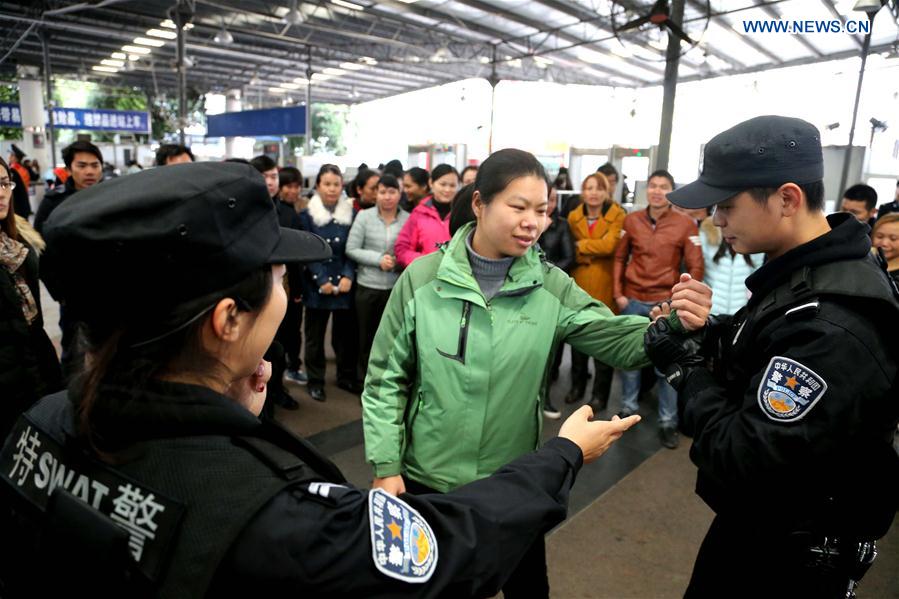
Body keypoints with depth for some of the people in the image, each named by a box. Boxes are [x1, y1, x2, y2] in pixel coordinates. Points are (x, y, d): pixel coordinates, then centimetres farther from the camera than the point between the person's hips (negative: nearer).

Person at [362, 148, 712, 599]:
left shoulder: (551, 287, -8)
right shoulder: (423, 278, -12)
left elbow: (620, 340, -16)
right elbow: (386, 378, -7)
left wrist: (673, 326, -36)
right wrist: (385, 466, -8)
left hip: (513, 482, 1)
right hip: (426, 478, 0)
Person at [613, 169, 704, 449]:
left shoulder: (685, 224, -4)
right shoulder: (631, 220, 2)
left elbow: (695, 267, -3)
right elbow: (619, 258, 8)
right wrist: (618, 293, 2)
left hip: (666, 303, -2)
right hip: (632, 300, 2)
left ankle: (668, 421, 17)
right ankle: (628, 407, 30)